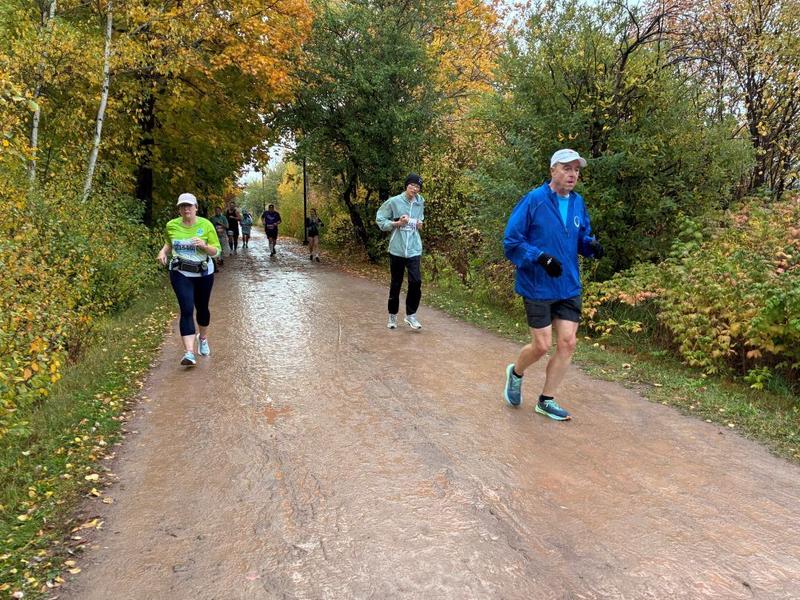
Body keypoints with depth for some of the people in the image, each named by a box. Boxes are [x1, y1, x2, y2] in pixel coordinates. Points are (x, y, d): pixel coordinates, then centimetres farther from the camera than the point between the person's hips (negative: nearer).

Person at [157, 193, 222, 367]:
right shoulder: (171, 225, -2)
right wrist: (163, 251, -3)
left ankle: (203, 338, 46)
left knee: (202, 308, 16)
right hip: (180, 274, 0)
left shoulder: (206, 225, -9)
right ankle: (189, 353, -17)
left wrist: (204, 246, -26)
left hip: (203, 273, 0)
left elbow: (216, 251, -6)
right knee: (187, 310, -13)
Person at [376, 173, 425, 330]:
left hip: (414, 249, 3)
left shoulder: (420, 203, 7)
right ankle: (393, 316, 23)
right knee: (396, 284, 7)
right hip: (397, 249, -2)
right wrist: (397, 223, -15)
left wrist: (420, 224, 4)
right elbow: (380, 220, -2)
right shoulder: (394, 201, -6)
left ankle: (411, 315, 7)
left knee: (416, 282, -9)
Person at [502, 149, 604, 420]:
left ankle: (547, 400, 20)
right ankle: (516, 373, 34)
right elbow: (511, 242, -12)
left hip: (569, 287, 6)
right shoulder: (533, 200, -13)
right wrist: (541, 257, -25)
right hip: (537, 287, -6)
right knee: (541, 345, 0)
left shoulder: (578, 203, 5)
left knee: (567, 342, 4)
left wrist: (591, 245, -6)